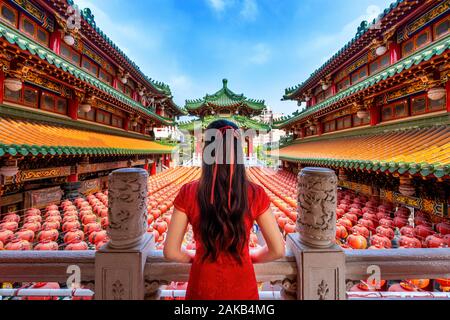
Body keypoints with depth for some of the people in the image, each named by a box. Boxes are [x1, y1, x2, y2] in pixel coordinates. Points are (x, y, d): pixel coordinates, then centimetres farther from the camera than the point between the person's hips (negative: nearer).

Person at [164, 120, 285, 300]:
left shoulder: (188, 193, -18)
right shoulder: (256, 194, -17)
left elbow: (171, 252, -13)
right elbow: (278, 250, -11)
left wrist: (194, 257, 6)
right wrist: (250, 256, 6)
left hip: (203, 289, 0)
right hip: (243, 289, 0)